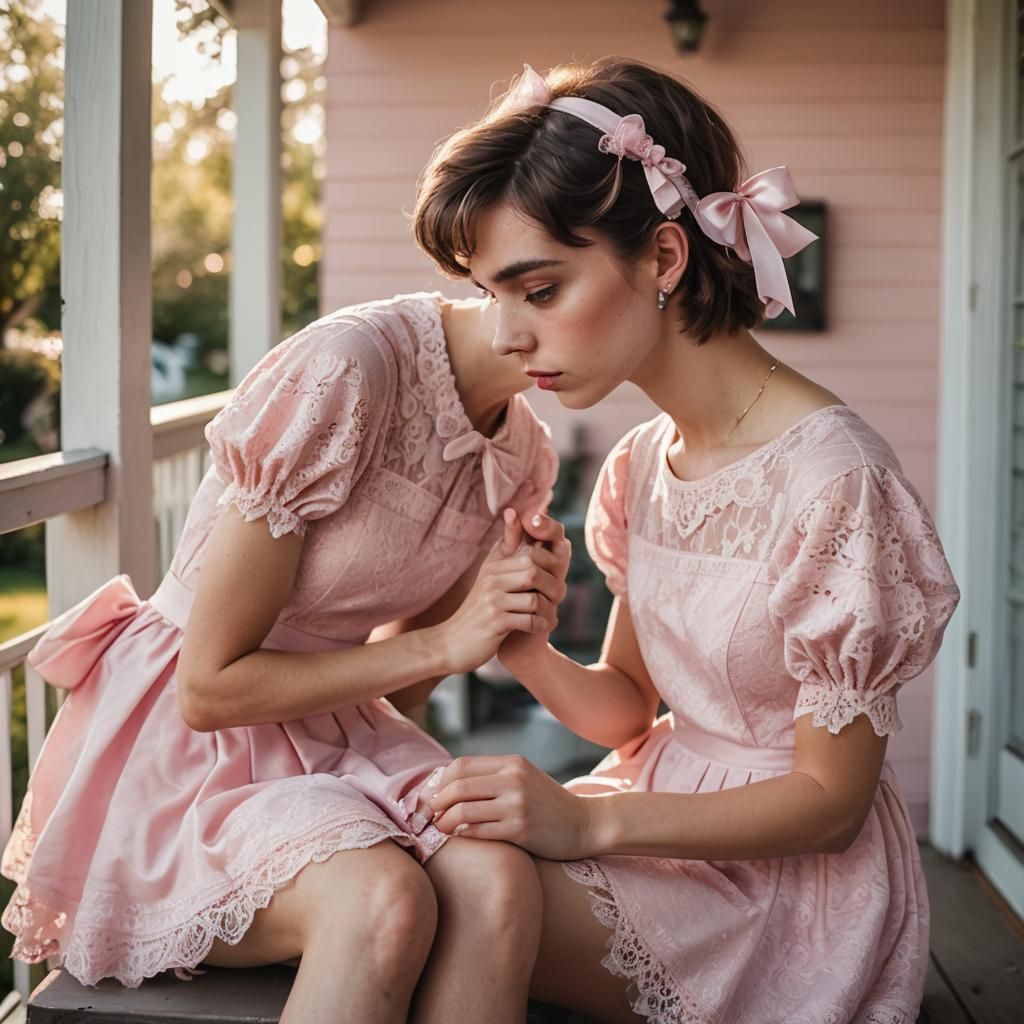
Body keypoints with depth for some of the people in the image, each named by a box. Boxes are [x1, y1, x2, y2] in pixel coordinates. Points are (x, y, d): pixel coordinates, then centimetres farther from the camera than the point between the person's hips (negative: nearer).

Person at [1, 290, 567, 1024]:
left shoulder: (525, 458, 2)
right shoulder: (342, 370, -21)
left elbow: (397, 688, 11)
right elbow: (208, 688, -18)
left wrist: (511, 622, -9)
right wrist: (442, 643, -16)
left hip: (337, 734, 6)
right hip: (183, 743, -5)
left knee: (497, 882, -28)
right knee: (384, 901, -35)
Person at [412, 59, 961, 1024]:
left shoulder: (830, 478, -23)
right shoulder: (641, 466, 2)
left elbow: (829, 799, -17)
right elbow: (628, 706, 9)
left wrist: (589, 819, -25)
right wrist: (532, 655, -12)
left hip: (790, 878, -7)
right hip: (667, 820, 7)